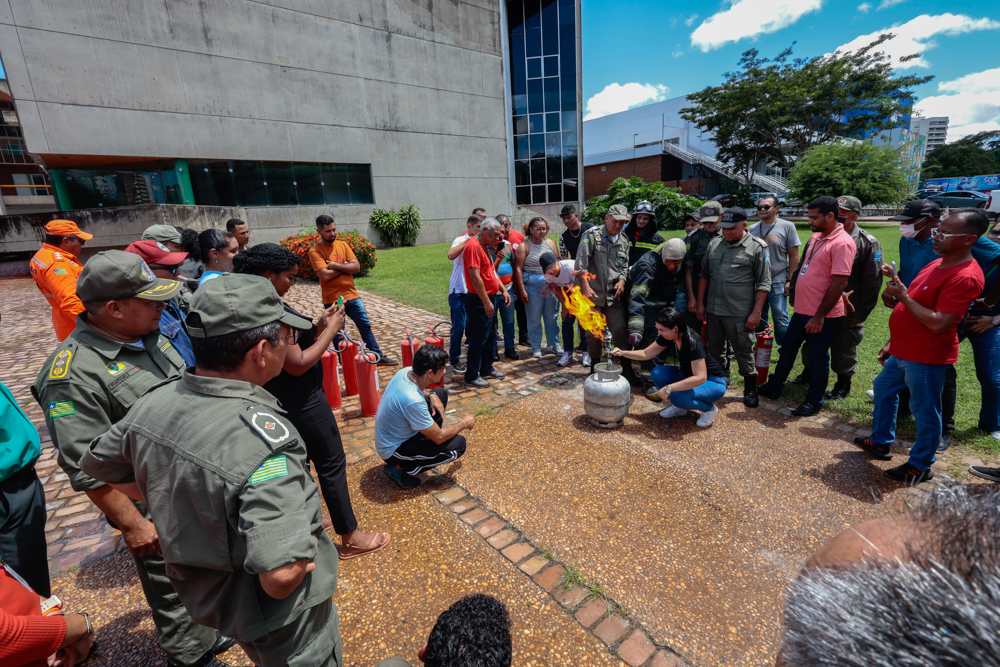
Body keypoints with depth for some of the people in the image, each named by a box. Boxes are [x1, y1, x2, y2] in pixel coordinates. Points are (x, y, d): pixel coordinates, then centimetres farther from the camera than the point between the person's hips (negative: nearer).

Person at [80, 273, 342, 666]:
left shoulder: (155, 402, -14)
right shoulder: (265, 440, -39)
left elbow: (99, 466, 6)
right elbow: (281, 576, -40)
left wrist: (182, 507, 7)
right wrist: (304, 557, -18)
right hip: (282, 624, -6)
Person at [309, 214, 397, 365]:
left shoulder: (343, 245, 7)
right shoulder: (315, 251, -8)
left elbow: (356, 266, -3)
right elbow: (325, 275, -20)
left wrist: (336, 265, -14)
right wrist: (345, 266, -9)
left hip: (352, 295, 5)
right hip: (333, 300, -5)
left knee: (365, 326, 12)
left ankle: (378, 356, 24)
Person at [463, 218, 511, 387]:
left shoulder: (484, 247, 16)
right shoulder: (474, 246, -17)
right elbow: (475, 277, -24)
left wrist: (503, 290, 13)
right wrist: (486, 302, -24)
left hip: (490, 299, 10)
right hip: (479, 302, -10)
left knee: (490, 337, 18)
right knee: (478, 340, -2)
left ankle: (487, 369, 32)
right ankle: (472, 376, 10)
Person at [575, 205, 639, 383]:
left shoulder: (624, 241, 14)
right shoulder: (592, 235, -2)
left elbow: (625, 266, 19)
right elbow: (581, 262, -9)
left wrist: (622, 280, -1)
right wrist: (586, 286, -15)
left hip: (613, 295, 4)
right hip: (592, 293, -4)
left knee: (620, 330, -2)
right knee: (593, 332, 4)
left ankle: (626, 369, 10)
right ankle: (595, 367, 23)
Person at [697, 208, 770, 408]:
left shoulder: (757, 247, -4)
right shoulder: (714, 244, 9)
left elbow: (763, 283, -6)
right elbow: (704, 275, 14)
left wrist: (756, 312, -11)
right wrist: (700, 303, 10)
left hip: (740, 313, -5)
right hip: (713, 310, 5)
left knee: (743, 350, 4)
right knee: (715, 349, 16)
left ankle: (750, 388, 21)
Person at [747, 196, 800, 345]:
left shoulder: (787, 226, -1)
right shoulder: (752, 229, 9)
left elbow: (794, 256, -2)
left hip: (777, 282, -4)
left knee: (781, 319, -2)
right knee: (758, 318, 12)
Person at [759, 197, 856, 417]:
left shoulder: (842, 243, -18)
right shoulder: (815, 237, 9)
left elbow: (839, 283, -21)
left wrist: (819, 316, -21)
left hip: (822, 315, -8)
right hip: (802, 309, 8)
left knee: (818, 358, 6)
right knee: (788, 348, 18)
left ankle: (814, 401, 22)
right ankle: (774, 387, 33)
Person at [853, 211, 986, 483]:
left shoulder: (965, 277, -22)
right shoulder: (937, 264, 8)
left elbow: (939, 324, -28)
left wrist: (903, 296, -23)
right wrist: (892, 343, 17)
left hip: (926, 357, -10)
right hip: (903, 352, 10)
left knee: (925, 412, 5)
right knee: (883, 389, 23)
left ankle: (920, 466, 23)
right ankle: (880, 442, 39)